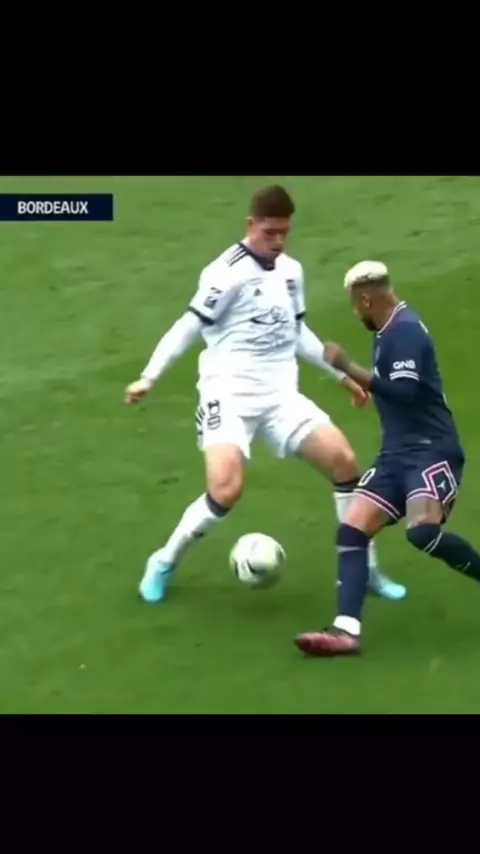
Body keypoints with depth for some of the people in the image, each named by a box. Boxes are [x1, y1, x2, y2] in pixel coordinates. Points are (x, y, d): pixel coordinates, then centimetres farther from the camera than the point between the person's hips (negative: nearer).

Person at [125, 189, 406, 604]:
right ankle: (165, 562, 2)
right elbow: (190, 327, -9)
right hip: (230, 395, -6)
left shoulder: (291, 271, 11)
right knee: (227, 491, -24)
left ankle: (364, 569, 8)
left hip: (280, 396, 6)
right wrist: (149, 378, -16)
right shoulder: (229, 272, -12)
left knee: (344, 461, -6)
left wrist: (344, 374, 25)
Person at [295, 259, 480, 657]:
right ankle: (346, 630, -14)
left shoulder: (404, 330, -14)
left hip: (432, 452, -10)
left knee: (422, 529, -32)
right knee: (352, 529, -5)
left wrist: (348, 368, -21)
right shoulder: (390, 332, 16)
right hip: (399, 454, 10)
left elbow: (404, 390, -25)